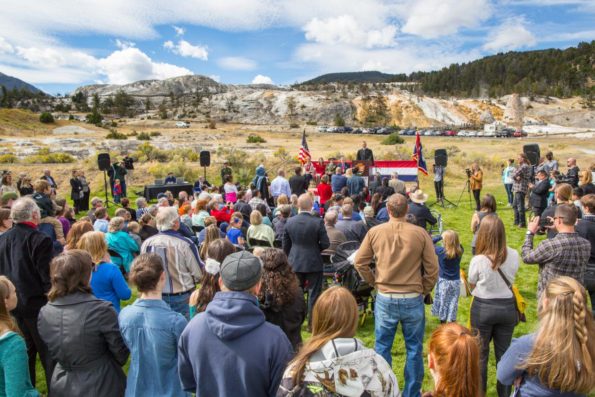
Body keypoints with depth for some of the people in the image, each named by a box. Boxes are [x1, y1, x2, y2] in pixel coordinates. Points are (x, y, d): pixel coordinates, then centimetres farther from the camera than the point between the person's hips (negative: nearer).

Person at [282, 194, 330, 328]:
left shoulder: (290, 221, -5)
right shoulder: (318, 222, -15)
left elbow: (285, 244, 3)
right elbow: (325, 244, -11)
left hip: (295, 263, 3)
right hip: (313, 263, -3)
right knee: (313, 294, 7)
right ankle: (313, 322, 13)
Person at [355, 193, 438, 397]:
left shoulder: (374, 232, -6)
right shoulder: (420, 233, -8)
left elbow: (359, 262, 0)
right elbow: (432, 269, -4)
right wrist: (423, 290, 10)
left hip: (385, 298, 1)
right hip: (413, 299, 0)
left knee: (382, 348, 14)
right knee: (414, 349, 14)